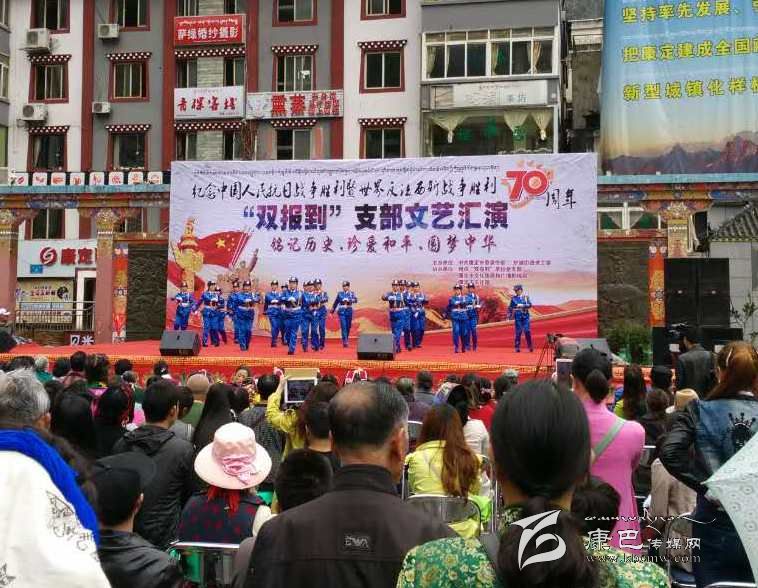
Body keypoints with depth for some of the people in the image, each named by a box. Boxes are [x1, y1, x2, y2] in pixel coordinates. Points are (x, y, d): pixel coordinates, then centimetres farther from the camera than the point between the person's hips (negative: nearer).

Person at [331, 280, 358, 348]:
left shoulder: (352, 293, 4)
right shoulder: (340, 293, 6)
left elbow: (356, 300, -13)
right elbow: (336, 302, 16)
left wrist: (349, 300, -31)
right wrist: (332, 311, 21)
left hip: (349, 311, 1)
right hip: (341, 312, -1)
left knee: (348, 327, 9)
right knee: (343, 326, -14)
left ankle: (346, 340, 26)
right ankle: (344, 342, -18)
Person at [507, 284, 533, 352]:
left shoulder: (526, 297, 8)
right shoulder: (514, 298, 6)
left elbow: (529, 305, -5)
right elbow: (510, 308, 9)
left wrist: (522, 305, -17)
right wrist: (509, 317, 4)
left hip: (525, 316, 0)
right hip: (518, 317, 0)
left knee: (527, 331, -5)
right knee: (518, 332, -2)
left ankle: (530, 347, 5)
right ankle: (517, 348, 4)